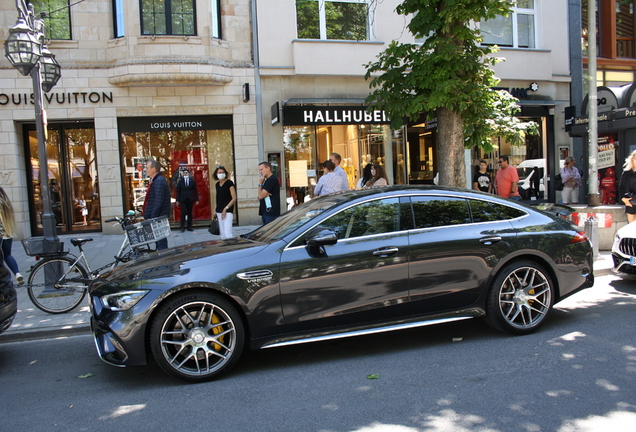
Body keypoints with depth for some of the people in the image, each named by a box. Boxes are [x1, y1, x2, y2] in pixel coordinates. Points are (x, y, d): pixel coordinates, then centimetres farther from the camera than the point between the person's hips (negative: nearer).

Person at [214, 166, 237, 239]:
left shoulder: (229, 183, -5)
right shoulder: (217, 184, 14)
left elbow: (234, 198, -9)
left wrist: (226, 209, -15)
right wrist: (216, 209, 14)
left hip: (228, 211, -7)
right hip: (219, 212, 7)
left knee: (228, 234, -16)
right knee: (222, 235, 6)